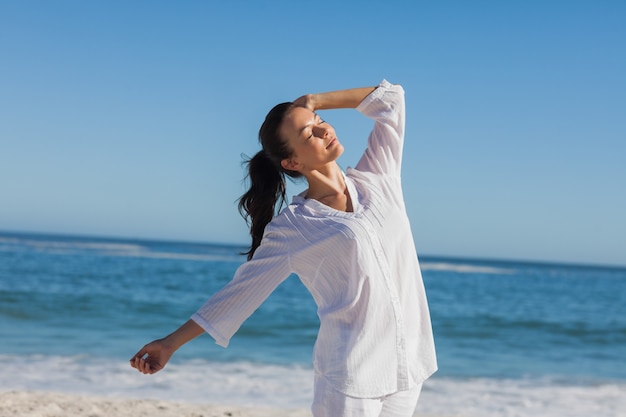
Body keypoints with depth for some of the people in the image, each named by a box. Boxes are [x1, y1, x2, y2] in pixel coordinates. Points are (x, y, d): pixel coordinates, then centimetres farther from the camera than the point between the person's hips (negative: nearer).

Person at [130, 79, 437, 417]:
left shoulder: (377, 179, 9)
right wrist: (171, 343, 1)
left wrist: (314, 101, 9)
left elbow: (391, 98, 13)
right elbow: (240, 290, 2)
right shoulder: (291, 228, -3)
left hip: (407, 363, 4)